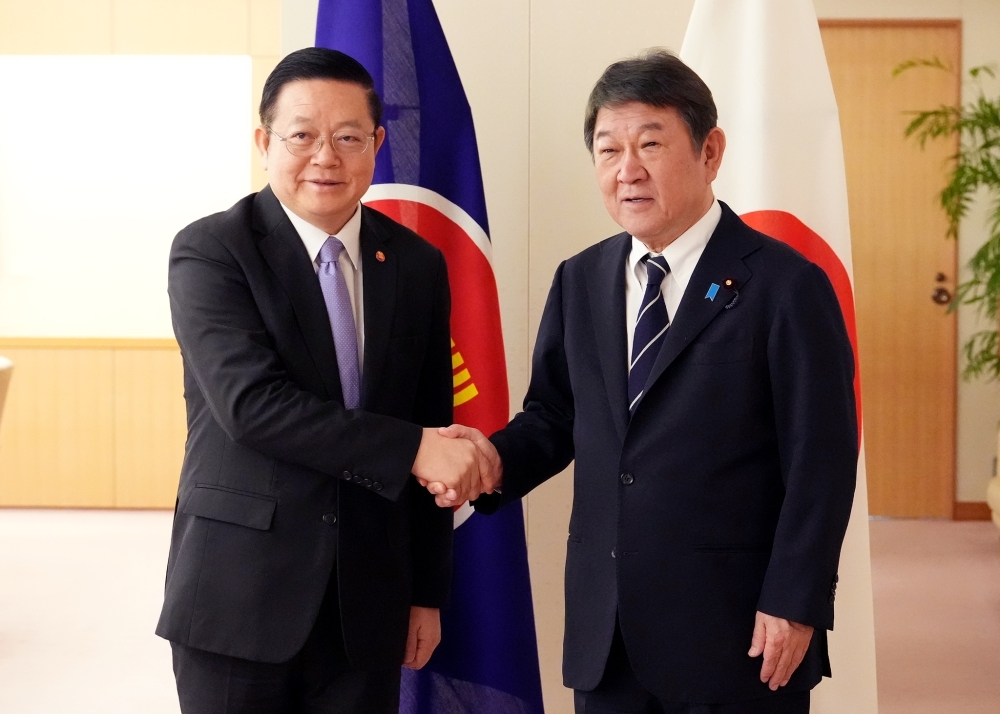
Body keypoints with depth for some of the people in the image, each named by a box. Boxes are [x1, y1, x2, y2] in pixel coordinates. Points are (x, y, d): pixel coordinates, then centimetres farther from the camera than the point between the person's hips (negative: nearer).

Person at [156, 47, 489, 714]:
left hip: (370, 602, 4)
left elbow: (433, 432, 9)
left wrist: (428, 592, 9)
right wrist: (410, 450, -22)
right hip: (239, 596, -3)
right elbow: (251, 403, -20)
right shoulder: (209, 252, -7)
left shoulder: (418, 266, 5)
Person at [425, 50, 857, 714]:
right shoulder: (579, 282, 9)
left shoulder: (787, 287, -8)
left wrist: (793, 606, -13)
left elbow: (820, 465, -9)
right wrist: (496, 459, -7)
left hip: (736, 634, -5)